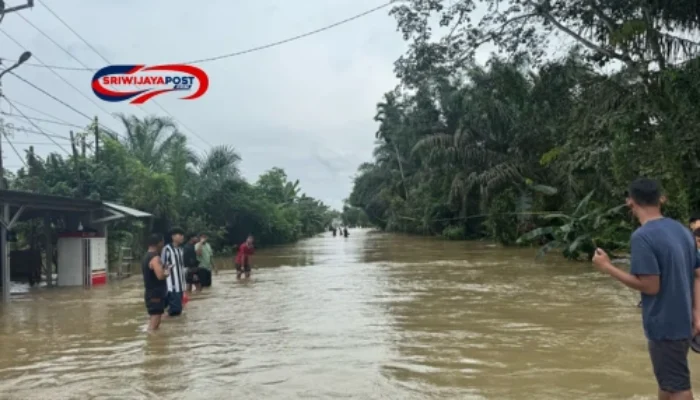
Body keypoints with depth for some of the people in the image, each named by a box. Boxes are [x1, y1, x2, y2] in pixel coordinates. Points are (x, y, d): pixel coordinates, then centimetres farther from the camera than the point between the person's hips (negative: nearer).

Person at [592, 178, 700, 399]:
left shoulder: (642, 236, -20)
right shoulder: (682, 230, 6)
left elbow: (651, 286, -22)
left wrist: (607, 267, -15)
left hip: (664, 324, -8)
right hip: (682, 321, 8)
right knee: (667, 382, 21)